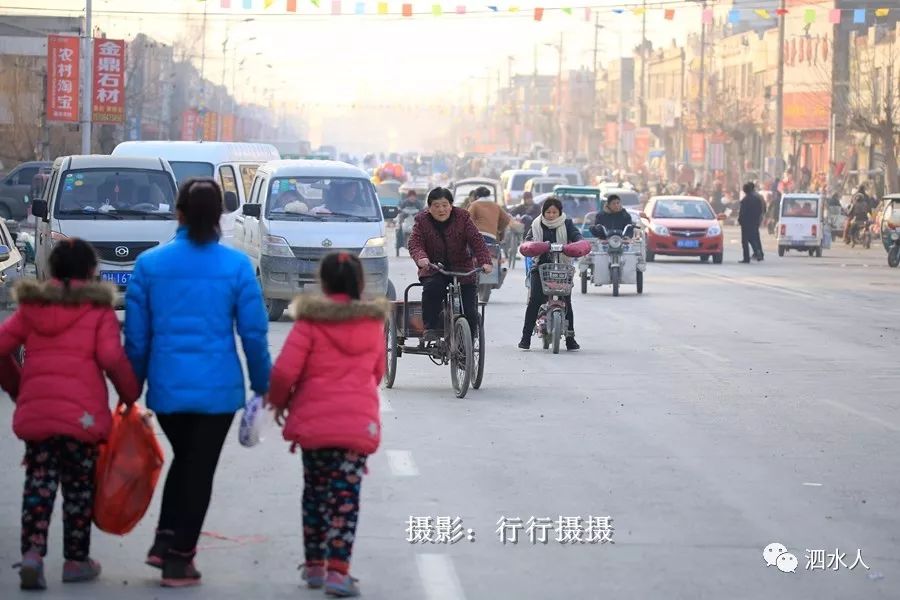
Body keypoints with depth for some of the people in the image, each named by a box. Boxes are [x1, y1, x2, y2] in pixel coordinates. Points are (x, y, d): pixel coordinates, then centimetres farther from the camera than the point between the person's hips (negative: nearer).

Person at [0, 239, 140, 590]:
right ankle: (76, 561, 14)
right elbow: (111, 357, -12)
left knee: (39, 483, 7)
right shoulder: (98, 309, -1)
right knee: (79, 487, 8)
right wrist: (130, 395, 2)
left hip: (34, 411, 3)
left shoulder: (31, 306, 11)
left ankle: (32, 552, -11)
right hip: (82, 412, -3)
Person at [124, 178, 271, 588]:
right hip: (218, 386, -2)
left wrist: (133, 386, 12)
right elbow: (254, 332, -4)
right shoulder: (237, 266, -6)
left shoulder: (149, 264, -2)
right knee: (200, 468, 9)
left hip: (167, 385, 2)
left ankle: (166, 540, 11)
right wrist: (261, 384, 7)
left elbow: (136, 334, 1)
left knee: (183, 458, 23)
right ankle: (179, 558, 10)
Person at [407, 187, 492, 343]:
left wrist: (485, 261, -28)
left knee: (470, 312, -10)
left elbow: (477, 240, -11)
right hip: (434, 270, 0)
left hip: (462, 270, 1)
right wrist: (421, 258, -36)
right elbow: (414, 243, -12)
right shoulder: (422, 221, 0)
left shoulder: (462, 218, -2)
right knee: (431, 289, -35)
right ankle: (431, 329, -25)